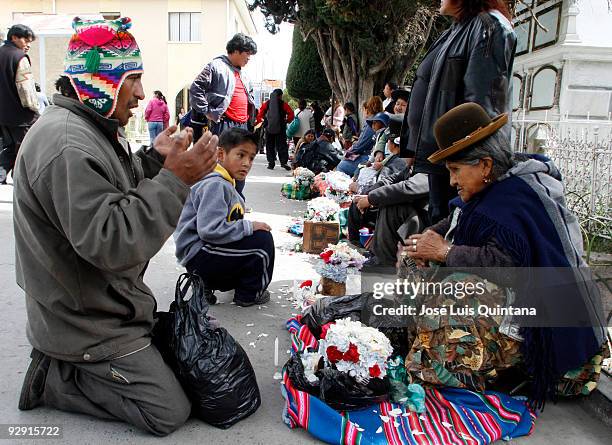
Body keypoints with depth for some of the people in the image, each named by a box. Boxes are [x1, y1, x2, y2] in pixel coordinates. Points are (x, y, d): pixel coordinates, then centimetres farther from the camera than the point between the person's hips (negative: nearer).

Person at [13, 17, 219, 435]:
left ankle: (62, 365, 20)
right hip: (88, 326, -10)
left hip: (104, 307, 10)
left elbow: (116, 193, 15)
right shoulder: (67, 144, -27)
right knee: (171, 412, -2)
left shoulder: (90, 127, 7)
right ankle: (54, 378, 6)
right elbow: (110, 244, -33)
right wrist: (175, 180, -31)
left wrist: (153, 160, 1)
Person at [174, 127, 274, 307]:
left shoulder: (225, 184, 13)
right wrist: (248, 226, -22)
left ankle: (207, 284, 17)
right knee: (263, 238, -16)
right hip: (197, 255, -10)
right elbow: (208, 229, -30)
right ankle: (248, 294, 4)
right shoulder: (215, 185, -19)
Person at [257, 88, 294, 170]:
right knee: (282, 145, 2)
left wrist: (262, 121, 10)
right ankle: (283, 162, -9)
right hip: (281, 128, -2)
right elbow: (291, 114, -8)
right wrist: (286, 121, 5)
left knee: (270, 146, 9)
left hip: (269, 128, 2)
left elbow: (260, 115, 0)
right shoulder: (283, 104, -2)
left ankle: (271, 163, 7)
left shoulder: (266, 104, 4)